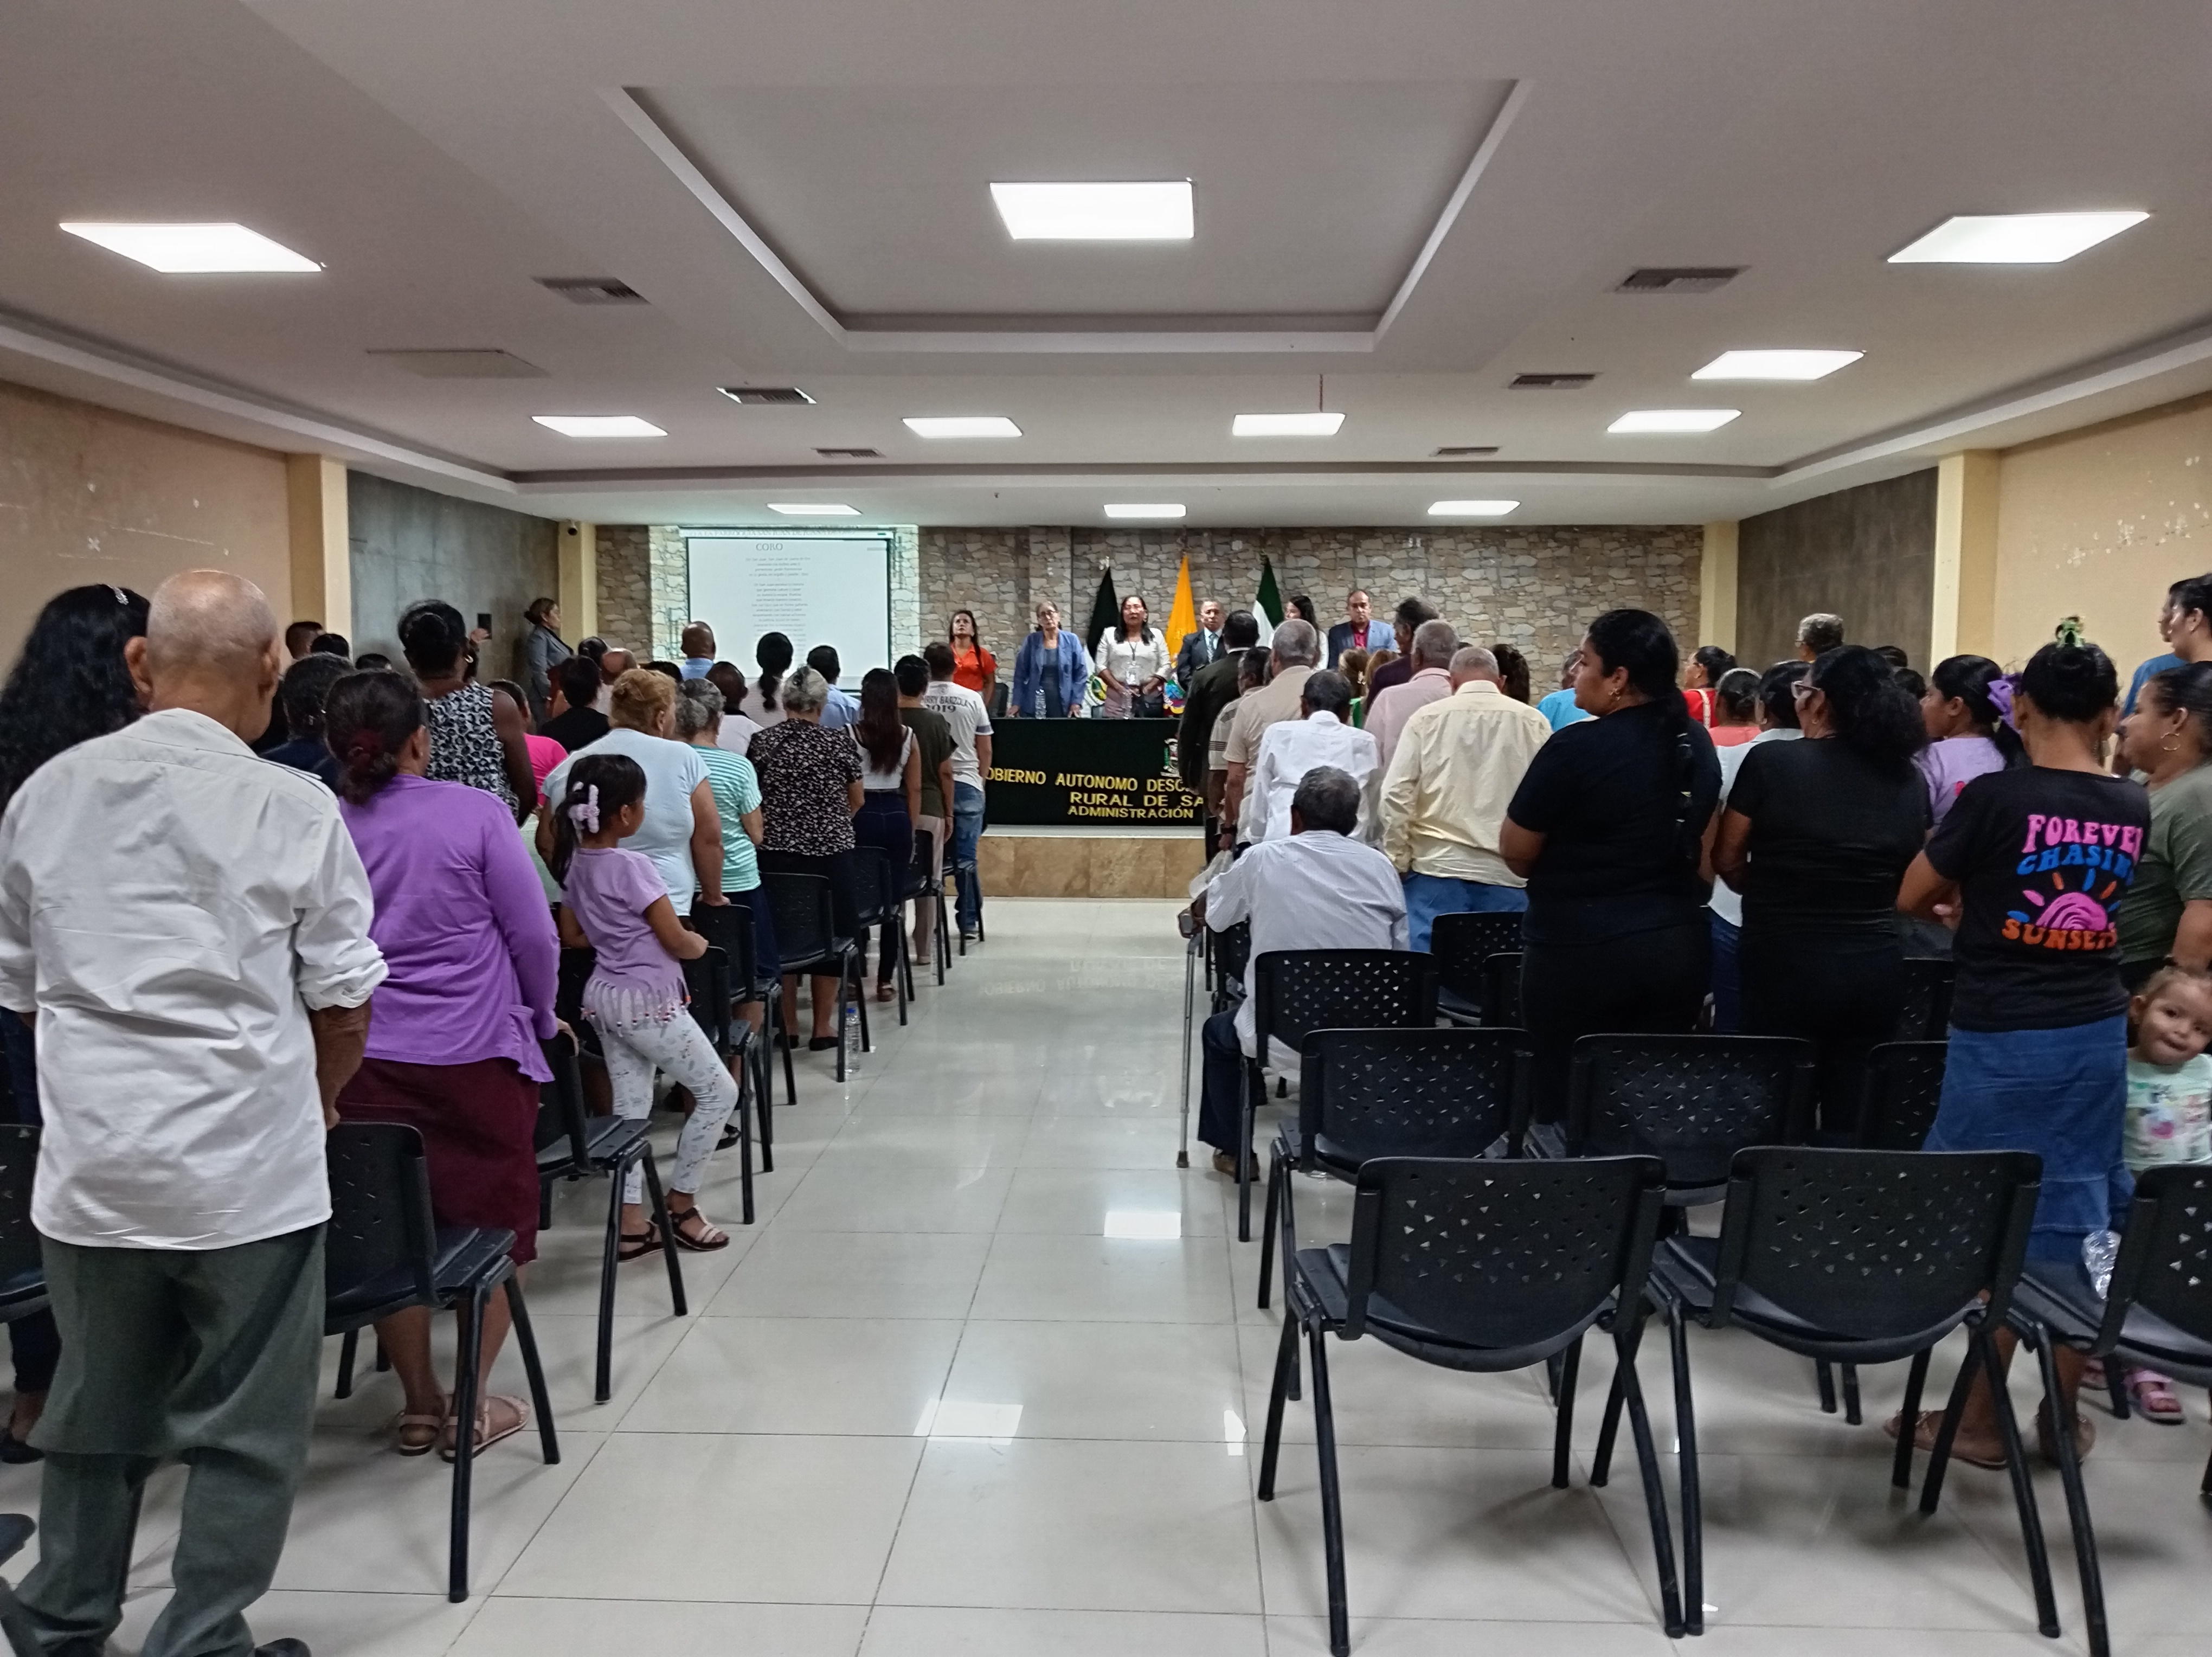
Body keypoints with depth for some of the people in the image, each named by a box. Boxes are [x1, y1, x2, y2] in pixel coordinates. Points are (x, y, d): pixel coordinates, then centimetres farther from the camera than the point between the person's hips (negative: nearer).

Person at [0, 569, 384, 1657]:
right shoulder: (292, 808, -10)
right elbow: (344, 1002, -5)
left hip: (89, 1162, 5)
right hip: (248, 1164, -5)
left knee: (97, 1409, 21)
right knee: (244, 1427, 9)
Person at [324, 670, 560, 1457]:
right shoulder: (474, 814, -8)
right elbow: (534, 934, -5)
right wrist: (540, 1015, 10)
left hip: (364, 1060, 3)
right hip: (475, 1053, -3)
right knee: (492, 1228, 11)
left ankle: (421, 1406, 24)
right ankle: (471, 1405, 15)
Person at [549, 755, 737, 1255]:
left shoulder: (576, 863, 3)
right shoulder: (633, 867, -21)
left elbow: (573, 935, 14)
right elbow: (677, 942, -18)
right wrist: (700, 944, 3)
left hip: (603, 995, 9)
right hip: (647, 1001, -8)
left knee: (630, 1108, 12)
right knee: (719, 1092, 4)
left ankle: (631, 1224, 13)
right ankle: (681, 1207, 10)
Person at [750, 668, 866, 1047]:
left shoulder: (762, 743, 0)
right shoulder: (840, 744, -2)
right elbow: (855, 802, 10)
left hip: (775, 852, 1)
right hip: (830, 852, -1)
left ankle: (787, 1025, 18)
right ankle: (823, 1027, 12)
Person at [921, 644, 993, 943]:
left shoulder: (918, 700, -4)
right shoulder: (972, 699, -1)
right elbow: (985, 749, 5)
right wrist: (982, 777, 22)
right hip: (966, 784, 0)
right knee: (965, 858, 5)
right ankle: (969, 922, 9)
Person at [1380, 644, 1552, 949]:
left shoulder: (1427, 718, 3)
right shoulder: (1533, 722, 4)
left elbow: (1396, 795, -1)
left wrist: (1398, 862, 6)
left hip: (1438, 868, -1)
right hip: (1508, 873, 1)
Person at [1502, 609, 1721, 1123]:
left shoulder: (1576, 748, -16)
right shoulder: (1696, 743, 6)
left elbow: (1515, 852, -8)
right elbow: (1703, 851, 16)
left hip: (1583, 951, -6)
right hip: (1678, 947, 6)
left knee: (1569, 1103, 4)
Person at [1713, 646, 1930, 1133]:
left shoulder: (1770, 760, -9)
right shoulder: (1909, 779, 2)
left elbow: (1727, 859, -1)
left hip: (1786, 963, -3)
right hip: (1876, 968, 3)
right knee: (1855, 1123, 12)